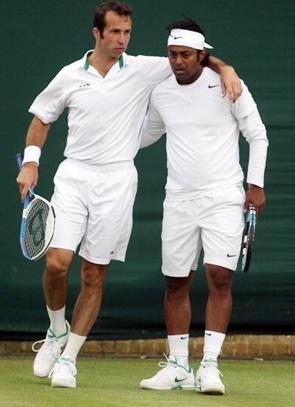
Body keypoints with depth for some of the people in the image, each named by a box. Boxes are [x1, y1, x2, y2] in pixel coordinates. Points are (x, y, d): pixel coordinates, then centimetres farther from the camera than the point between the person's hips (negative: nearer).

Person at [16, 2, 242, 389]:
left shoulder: (143, 69, 3)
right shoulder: (70, 76, 5)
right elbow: (41, 118, 18)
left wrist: (226, 69, -10)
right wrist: (30, 162, 7)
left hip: (116, 182, 0)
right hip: (73, 176, 0)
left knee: (94, 276, 1)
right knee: (57, 262, -13)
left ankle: (68, 358, 10)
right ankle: (57, 332, 14)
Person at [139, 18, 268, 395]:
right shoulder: (160, 93, 7)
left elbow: (257, 135, 2)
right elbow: (145, 134, 25)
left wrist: (255, 184, -3)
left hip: (223, 197, -4)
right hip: (179, 200, 4)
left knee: (219, 278, -14)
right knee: (175, 283, 4)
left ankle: (209, 365, -12)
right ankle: (178, 366, 13)